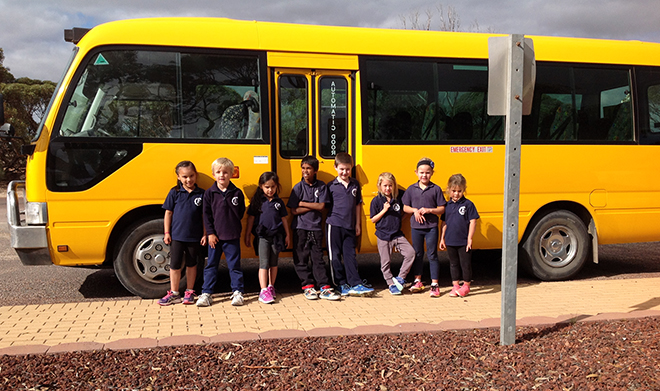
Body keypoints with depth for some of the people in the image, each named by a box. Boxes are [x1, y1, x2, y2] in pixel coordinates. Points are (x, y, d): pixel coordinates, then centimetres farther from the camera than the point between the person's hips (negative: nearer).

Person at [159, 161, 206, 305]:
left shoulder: (201, 194, -1)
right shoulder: (174, 193, -1)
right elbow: (168, 213, 4)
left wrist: (205, 235, -1)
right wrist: (167, 233, 0)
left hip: (194, 236, 0)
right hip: (177, 235, 0)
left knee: (191, 264, 12)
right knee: (175, 265, 4)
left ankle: (189, 292, 24)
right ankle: (174, 293, 16)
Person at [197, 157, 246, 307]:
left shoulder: (237, 193, -1)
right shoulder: (209, 193, 0)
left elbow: (241, 213, 8)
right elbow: (207, 215, 0)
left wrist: (233, 226, 1)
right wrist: (210, 233, -5)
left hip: (232, 237, -1)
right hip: (215, 236, 1)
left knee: (234, 265, 7)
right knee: (211, 265, 9)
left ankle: (237, 292, 16)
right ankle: (206, 293, 17)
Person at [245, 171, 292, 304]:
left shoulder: (279, 202, 6)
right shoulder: (257, 201, -1)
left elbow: (284, 219, 12)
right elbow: (251, 218, 2)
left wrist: (287, 235, 13)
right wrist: (247, 235, 2)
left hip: (276, 236, 3)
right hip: (262, 236, -3)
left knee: (273, 263, 11)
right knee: (264, 263, -5)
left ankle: (271, 287, 25)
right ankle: (263, 291, -6)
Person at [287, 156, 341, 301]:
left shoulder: (321, 186, 3)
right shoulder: (298, 187, -2)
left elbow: (321, 206, -8)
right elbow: (294, 211, -7)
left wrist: (303, 203, -10)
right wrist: (313, 206, -9)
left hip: (316, 228, 1)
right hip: (301, 228, 0)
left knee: (318, 258, 4)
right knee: (301, 259, 3)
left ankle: (324, 288, 6)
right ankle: (308, 286, 13)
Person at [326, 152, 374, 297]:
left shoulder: (355, 184, 10)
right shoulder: (331, 186, 1)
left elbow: (358, 204, 14)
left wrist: (357, 224, 11)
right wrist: (329, 219, -3)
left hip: (350, 226, 2)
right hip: (334, 225, -2)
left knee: (350, 255, 4)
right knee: (335, 256, 2)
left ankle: (356, 284, 5)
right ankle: (341, 285, 10)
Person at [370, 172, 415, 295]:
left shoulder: (397, 199, 3)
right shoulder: (376, 201, -5)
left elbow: (402, 212, 18)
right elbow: (373, 220, -5)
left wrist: (398, 219, -3)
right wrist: (384, 210, -16)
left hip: (397, 234, 3)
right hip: (383, 235, -3)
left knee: (411, 252, -11)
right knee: (385, 262, 3)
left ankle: (400, 278, 3)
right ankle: (391, 284, 20)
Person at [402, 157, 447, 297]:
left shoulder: (436, 189, -3)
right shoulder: (411, 189, 4)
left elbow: (442, 209, -3)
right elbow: (405, 207, 8)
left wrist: (429, 210, -17)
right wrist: (414, 210, -11)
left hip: (431, 227, -3)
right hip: (416, 227, 3)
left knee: (432, 255, 1)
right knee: (417, 254, 14)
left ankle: (435, 284, 9)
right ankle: (418, 281, 28)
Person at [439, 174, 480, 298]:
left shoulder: (468, 204, -6)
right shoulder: (447, 205, 5)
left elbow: (473, 222, -6)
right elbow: (444, 223, 10)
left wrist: (469, 238, -9)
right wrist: (442, 239, 9)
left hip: (464, 241, -4)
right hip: (450, 241, 4)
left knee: (465, 264, 6)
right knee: (453, 263, 13)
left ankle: (466, 286, 21)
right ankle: (455, 286, 24)